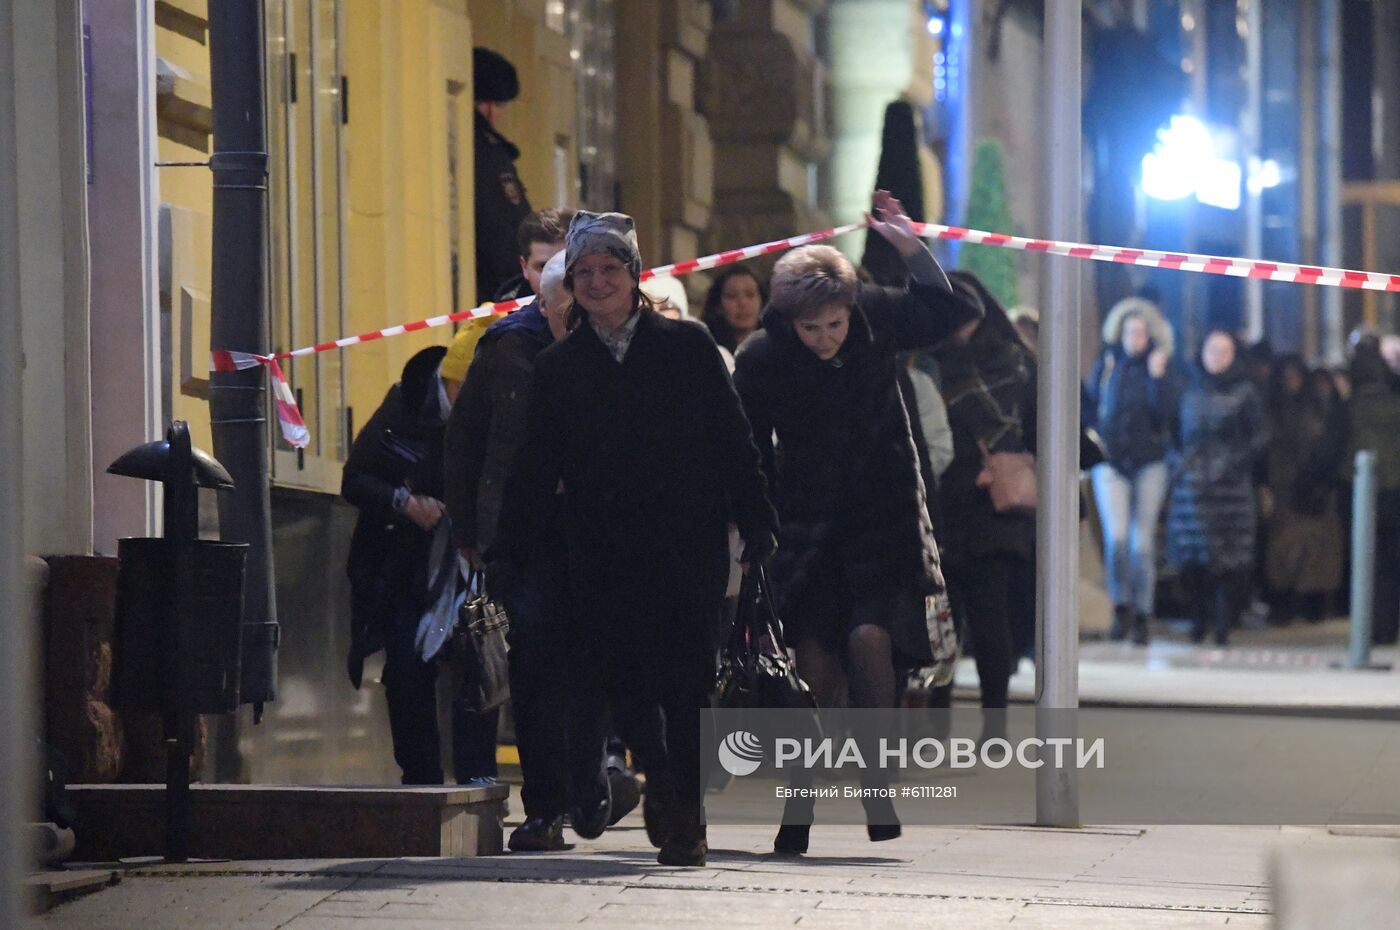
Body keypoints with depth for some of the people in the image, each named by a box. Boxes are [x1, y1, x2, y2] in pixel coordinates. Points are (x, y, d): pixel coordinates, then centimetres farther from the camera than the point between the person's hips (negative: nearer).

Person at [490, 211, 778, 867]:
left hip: (689, 548, -2)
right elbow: (535, 469, 11)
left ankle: (685, 819, 3)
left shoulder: (686, 346, 6)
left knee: (686, 686, -5)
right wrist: (508, 553, 3)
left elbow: (734, 443, 5)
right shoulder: (558, 368, 11)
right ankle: (661, 783, 21)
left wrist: (757, 525, -2)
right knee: (623, 681, -4)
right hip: (604, 558, 2)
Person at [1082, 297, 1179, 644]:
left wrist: (1157, 377, -18)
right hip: (1111, 460, 1)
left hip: (1148, 462, -1)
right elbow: (1090, 404, 15)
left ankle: (1142, 613, 9)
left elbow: (1167, 411, -9)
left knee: (1142, 541, 1)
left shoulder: (1159, 368, 3)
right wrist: (1095, 436, 1)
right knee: (1116, 536, -13)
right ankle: (1121, 606, 0)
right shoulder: (1106, 363, 7)